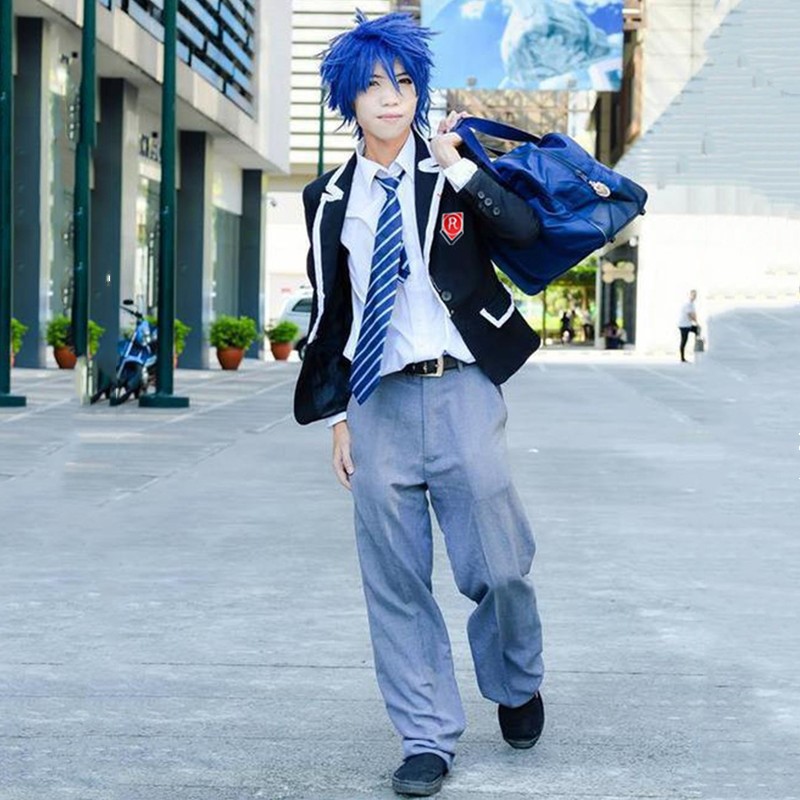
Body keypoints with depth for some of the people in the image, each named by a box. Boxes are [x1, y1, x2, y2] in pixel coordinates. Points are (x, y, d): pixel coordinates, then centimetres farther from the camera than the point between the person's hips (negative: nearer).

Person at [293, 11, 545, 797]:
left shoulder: (451, 169, 3)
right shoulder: (330, 199, 10)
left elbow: (525, 229, -15)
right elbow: (329, 315, 15)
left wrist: (458, 169, -22)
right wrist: (338, 414, 11)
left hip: (459, 389, -2)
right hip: (378, 401, 2)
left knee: (499, 568, -1)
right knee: (394, 583, 3)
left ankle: (515, 687, 29)